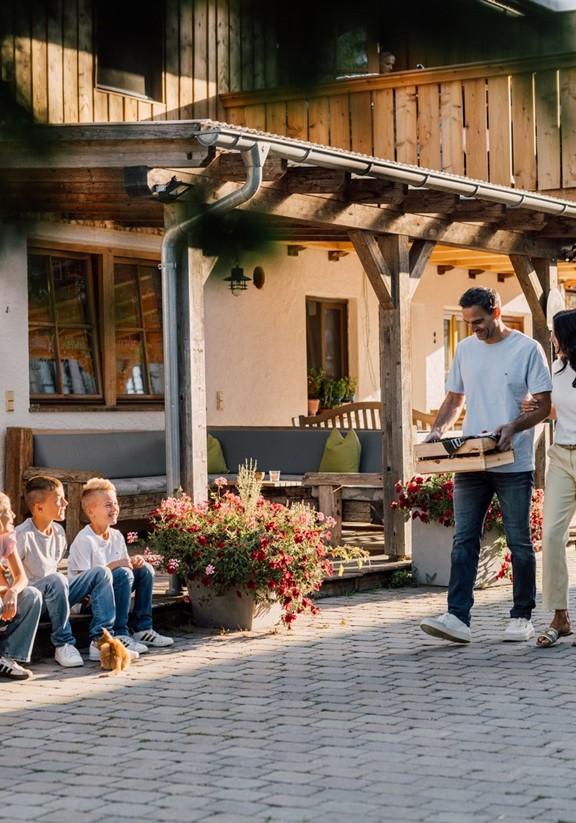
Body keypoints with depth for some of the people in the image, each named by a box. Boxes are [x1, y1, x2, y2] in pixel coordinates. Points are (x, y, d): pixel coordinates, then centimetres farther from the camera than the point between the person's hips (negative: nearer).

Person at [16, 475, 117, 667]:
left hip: (55, 596, 8)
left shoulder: (59, 531, 7)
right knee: (56, 580, -39)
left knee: (101, 573, -5)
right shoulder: (23, 535, -17)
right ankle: (63, 644, -24)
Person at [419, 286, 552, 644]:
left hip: (514, 465, -4)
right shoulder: (465, 349, 12)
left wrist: (514, 427, -21)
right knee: (464, 540, -4)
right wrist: (438, 431, 1)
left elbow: (544, 405, -4)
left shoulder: (528, 349, -3)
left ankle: (522, 617, 15)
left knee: (520, 542, 5)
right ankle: (458, 617, -8)